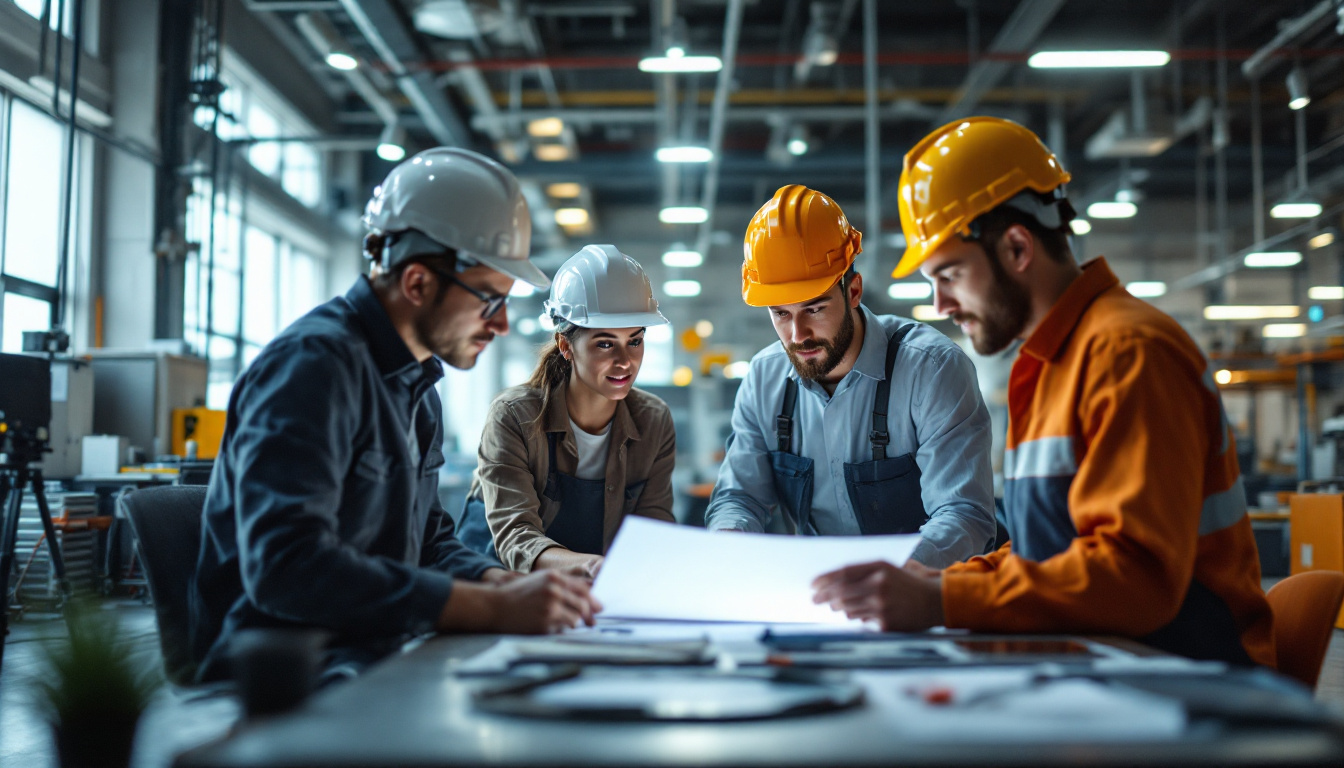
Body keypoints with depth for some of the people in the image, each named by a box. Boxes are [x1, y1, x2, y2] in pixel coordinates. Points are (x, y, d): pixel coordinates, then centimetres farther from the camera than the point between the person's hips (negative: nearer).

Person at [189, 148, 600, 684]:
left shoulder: (416, 385, 16)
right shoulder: (313, 361, -16)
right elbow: (287, 566, -27)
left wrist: (500, 583, -1)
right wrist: (494, 608, -28)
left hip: (378, 658, 9)